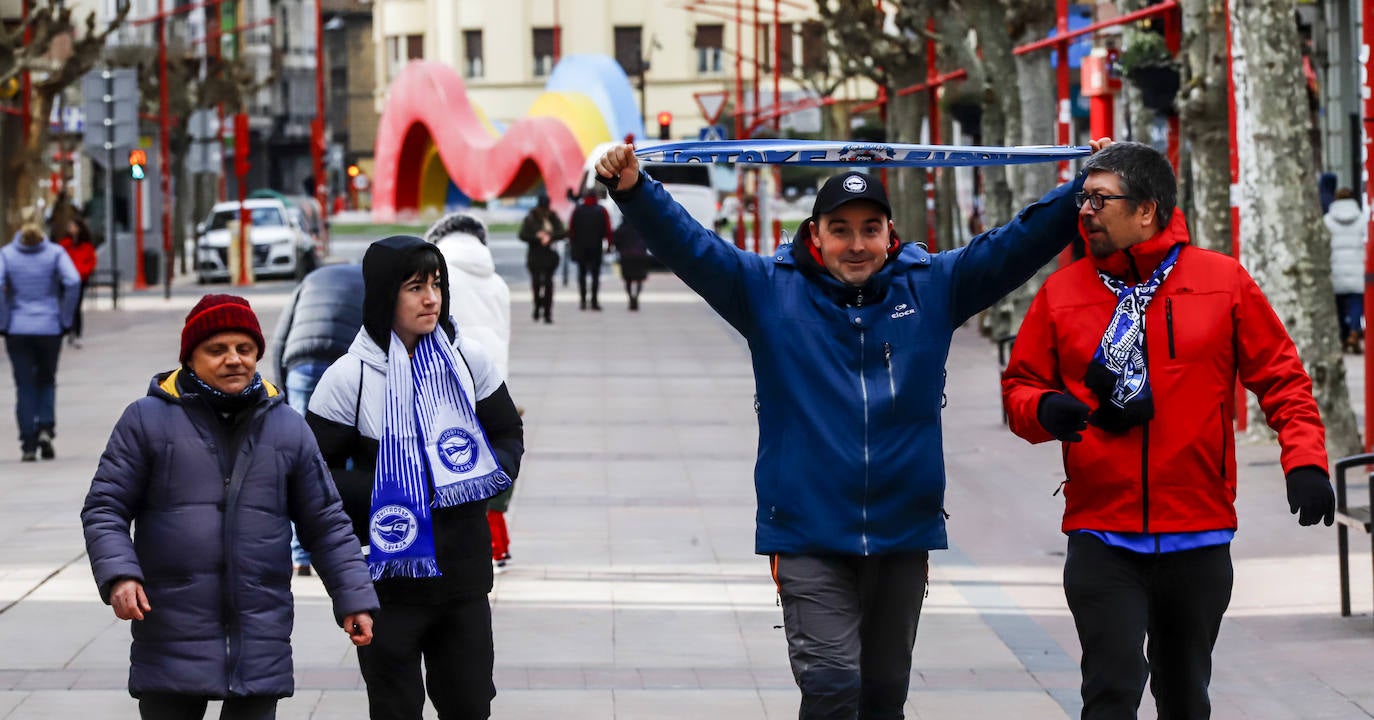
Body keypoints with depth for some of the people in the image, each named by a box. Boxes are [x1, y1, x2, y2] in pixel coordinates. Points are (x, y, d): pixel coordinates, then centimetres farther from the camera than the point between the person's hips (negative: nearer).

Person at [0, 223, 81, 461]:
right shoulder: (55, 253, -3)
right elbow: (73, 282, -14)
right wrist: (65, 319, -4)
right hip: (49, 329, 0)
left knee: (25, 388, 6)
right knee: (46, 382, 18)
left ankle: (28, 445, 1)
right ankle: (46, 428, -3)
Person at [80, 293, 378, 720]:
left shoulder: (289, 429, 11)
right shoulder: (147, 420, 3)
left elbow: (326, 524, 15)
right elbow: (104, 509, 2)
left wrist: (354, 599, 8)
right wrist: (119, 575, -14)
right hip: (171, 641, -2)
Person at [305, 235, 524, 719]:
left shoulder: (467, 359, 2)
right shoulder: (349, 377, -9)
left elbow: (508, 434, 14)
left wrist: (493, 474, -6)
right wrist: (375, 496, -19)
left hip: (464, 571, 3)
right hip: (389, 580, -3)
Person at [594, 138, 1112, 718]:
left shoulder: (933, 286, 6)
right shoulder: (769, 290, 1)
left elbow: (1019, 242, 4)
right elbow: (688, 246, -5)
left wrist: (1086, 189, -5)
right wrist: (633, 189, -19)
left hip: (903, 536, 3)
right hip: (808, 534, -3)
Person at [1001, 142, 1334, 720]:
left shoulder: (1223, 281, 0)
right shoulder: (1062, 292, 2)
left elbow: (1280, 377, 4)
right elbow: (1019, 385, 8)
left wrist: (1305, 460, -8)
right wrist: (1045, 410, -15)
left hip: (1199, 534, 1)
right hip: (1101, 536, -1)